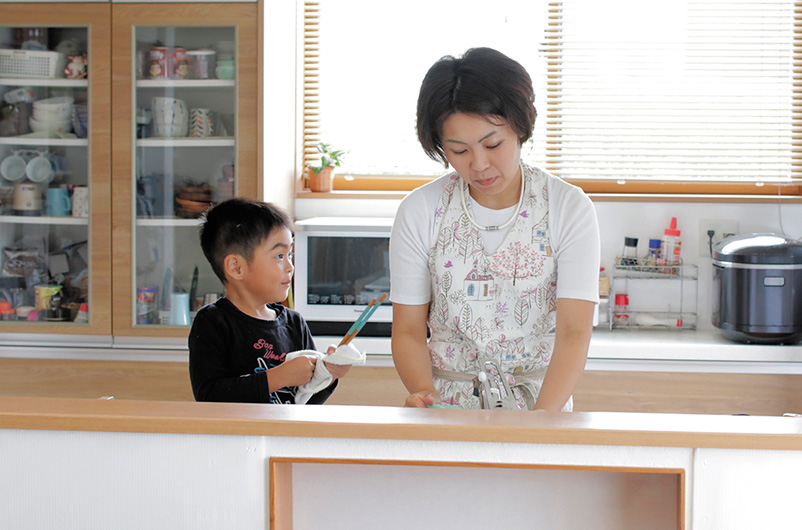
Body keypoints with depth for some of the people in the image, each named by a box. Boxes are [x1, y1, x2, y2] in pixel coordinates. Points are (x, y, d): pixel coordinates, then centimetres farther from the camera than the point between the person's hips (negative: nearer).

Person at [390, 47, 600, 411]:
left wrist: (539, 420, -26)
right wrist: (424, 393, -18)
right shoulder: (419, 212, 0)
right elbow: (408, 331, 2)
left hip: (544, 404, -1)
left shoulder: (569, 208, -4)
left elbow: (574, 333, -11)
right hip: (445, 406, 2)